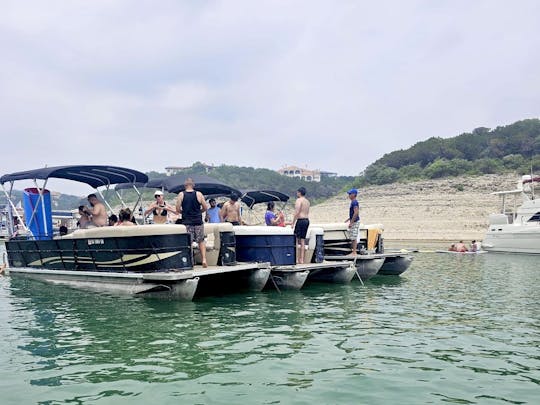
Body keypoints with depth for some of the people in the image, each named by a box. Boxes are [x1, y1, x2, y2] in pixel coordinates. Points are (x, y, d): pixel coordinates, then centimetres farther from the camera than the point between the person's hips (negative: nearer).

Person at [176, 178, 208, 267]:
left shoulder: (181, 195, -1)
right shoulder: (199, 194, -1)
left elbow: (177, 209, -4)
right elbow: (205, 208, 1)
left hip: (187, 222, 0)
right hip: (198, 222, 1)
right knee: (201, 241, 12)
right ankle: (204, 259, 3)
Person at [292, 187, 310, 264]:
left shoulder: (299, 200, -9)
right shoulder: (307, 201, 17)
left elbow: (297, 212, -17)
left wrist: (293, 223, -15)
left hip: (300, 220, -8)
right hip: (307, 220, 8)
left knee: (296, 240, -4)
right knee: (303, 240, 9)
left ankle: (298, 259, -7)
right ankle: (302, 259, 9)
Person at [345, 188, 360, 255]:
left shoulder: (355, 202, -16)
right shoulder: (353, 202, 15)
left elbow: (356, 213, -23)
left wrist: (351, 222, -22)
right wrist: (349, 219, 25)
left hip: (355, 222, -10)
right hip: (353, 222, 10)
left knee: (354, 237, -8)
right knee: (352, 238, 13)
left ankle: (354, 252, -5)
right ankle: (353, 251, 18)